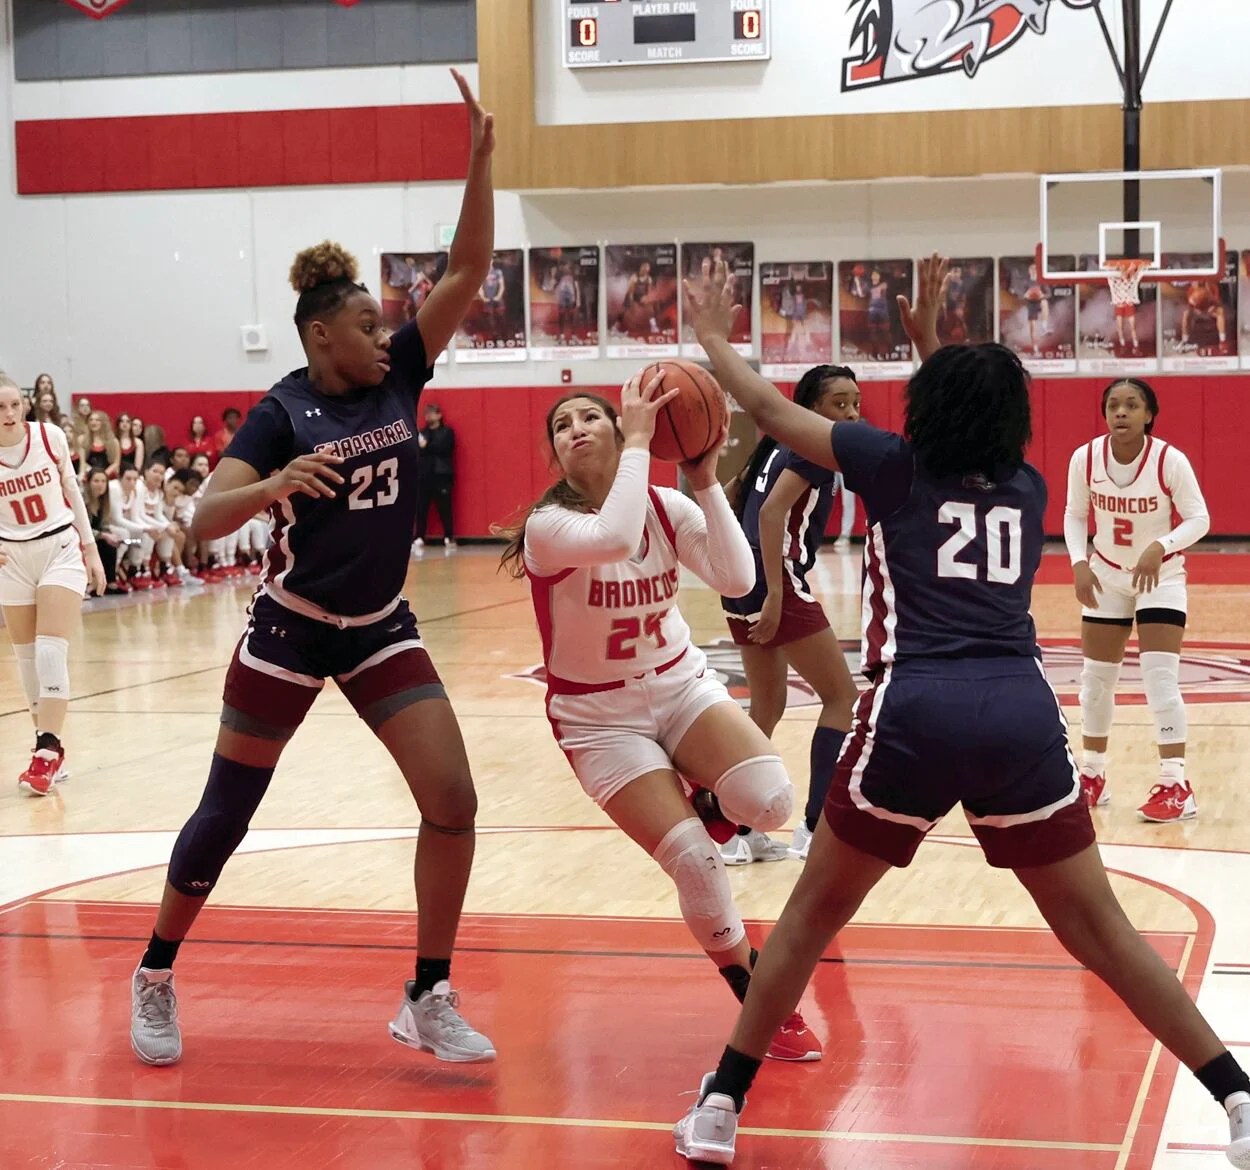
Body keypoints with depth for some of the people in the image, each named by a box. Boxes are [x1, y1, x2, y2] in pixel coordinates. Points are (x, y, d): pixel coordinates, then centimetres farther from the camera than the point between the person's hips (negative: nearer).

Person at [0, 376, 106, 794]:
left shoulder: (50, 436, -8)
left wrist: (91, 549, 7)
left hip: (61, 548, -2)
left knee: (51, 650, -13)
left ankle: (49, 749, -14)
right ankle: (49, 748, 18)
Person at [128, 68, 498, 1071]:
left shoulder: (399, 378, -3)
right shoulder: (281, 413, -14)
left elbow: (470, 270, -10)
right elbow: (204, 519, -24)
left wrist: (480, 159, -20)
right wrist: (273, 486, -43)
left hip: (383, 629, 4)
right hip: (290, 632, -4)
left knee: (453, 798, -9)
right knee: (225, 816, 6)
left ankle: (429, 1000, 2)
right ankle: (156, 978, 27)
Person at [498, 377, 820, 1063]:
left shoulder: (666, 506, -7)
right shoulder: (548, 526, -20)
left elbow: (738, 580, -22)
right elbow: (613, 538, -43)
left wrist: (706, 483, -26)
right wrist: (640, 440, -36)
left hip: (682, 686, 4)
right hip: (600, 717, -3)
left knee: (769, 802, -25)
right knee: (694, 863, -17)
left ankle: (702, 803, 13)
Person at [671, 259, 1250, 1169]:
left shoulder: (896, 469, 12)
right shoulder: (1028, 487, 21)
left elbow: (772, 412, 22)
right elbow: (971, 418, 44)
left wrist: (714, 338, 37)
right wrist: (932, 339, 50)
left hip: (917, 714, -2)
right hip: (1023, 715, 2)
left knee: (813, 913, 14)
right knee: (1099, 929, 11)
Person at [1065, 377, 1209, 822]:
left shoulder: (1170, 460, -23)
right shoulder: (1085, 458, -15)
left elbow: (1199, 519, -18)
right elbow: (1075, 515, -2)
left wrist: (1160, 547, -35)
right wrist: (1079, 563, -17)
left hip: (1161, 577, -4)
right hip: (1106, 576, 4)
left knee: (1160, 676, -14)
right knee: (1095, 676, 9)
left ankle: (1176, 786, -9)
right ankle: (1093, 777, 25)